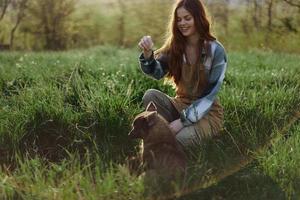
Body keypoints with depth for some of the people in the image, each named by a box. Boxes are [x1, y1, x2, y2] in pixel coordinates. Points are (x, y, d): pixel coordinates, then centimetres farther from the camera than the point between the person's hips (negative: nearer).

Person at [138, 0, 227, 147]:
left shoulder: (216, 50, -14)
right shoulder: (175, 46, -1)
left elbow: (210, 94, -16)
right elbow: (157, 72, -13)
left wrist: (184, 120, -24)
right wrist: (147, 54, -34)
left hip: (208, 112, -4)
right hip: (181, 105, 4)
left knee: (180, 138, -33)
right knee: (151, 95, -25)